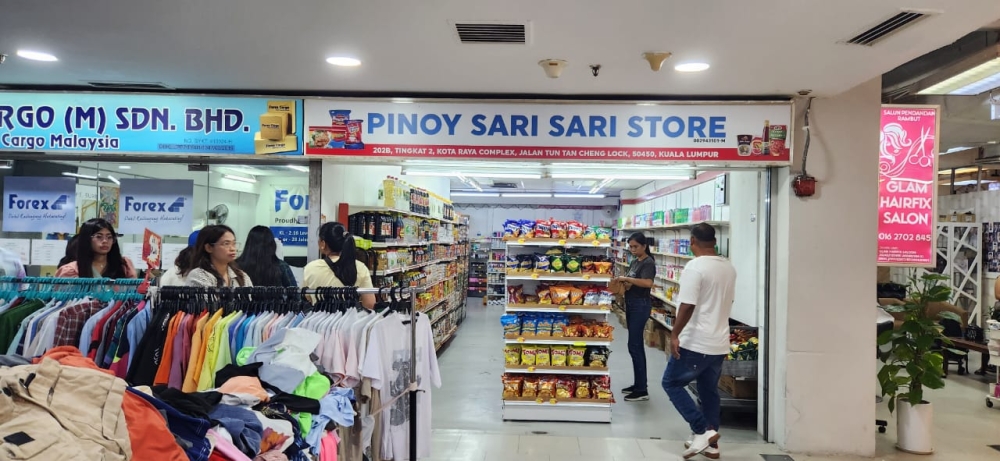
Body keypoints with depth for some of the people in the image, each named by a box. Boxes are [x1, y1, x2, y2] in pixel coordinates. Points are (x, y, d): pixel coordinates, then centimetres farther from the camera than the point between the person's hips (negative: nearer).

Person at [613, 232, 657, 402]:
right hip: (631, 304, 9)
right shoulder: (634, 262, 15)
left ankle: (642, 390, -1)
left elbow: (648, 283, -29)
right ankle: (639, 384, 22)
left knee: (634, 346, -8)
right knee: (637, 345, 13)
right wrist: (624, 283, -1)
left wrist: (627, 279, -23)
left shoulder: (648, 263, -12)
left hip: (640, 305, -9)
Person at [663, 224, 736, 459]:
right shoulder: (729, 267, 8)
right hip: (719, 343, 8)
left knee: (672, 383, 6)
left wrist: (674, 334, -16)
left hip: (695, 342, -8)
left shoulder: (695, 267, -17)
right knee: (710, 391, 17)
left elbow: (687, 306, -23)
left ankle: (702, 431, -1)